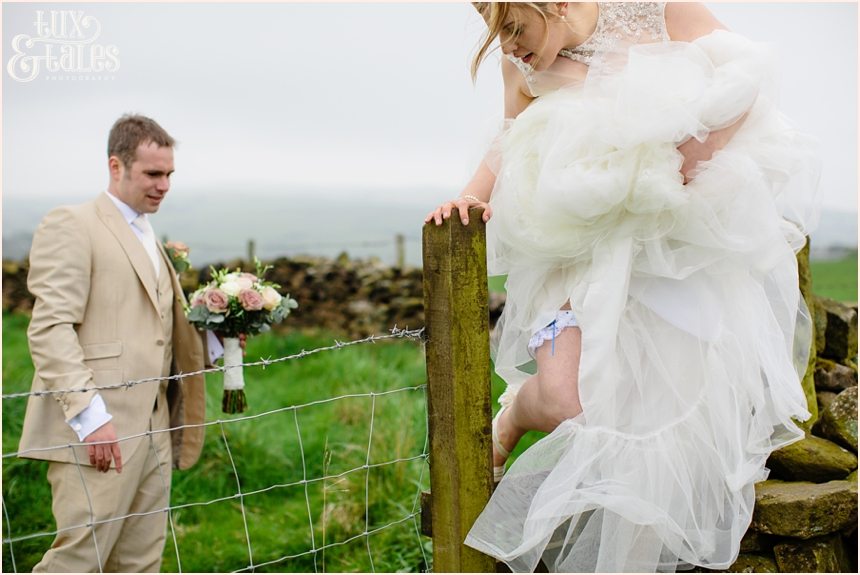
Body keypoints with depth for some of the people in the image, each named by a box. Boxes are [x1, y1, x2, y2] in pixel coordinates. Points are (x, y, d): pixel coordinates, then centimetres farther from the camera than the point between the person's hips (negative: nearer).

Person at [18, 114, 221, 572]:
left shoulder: (151, 242, 23)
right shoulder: (72, 225, -4)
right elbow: (50, 329, -13)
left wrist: (214, 341, 5)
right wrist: (90, 415, -21)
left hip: (151, 432, 8)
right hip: (96, 432, -8)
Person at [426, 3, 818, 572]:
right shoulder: (523, 66, 6)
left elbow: (747, 77, -2)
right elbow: (510, 146, 15)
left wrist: (699, 147, -16)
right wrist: (471, 196, -3)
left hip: (686, 240, 0)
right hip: (581, 252, 1)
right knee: (567, 403, -21)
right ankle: (514, 415, 17)